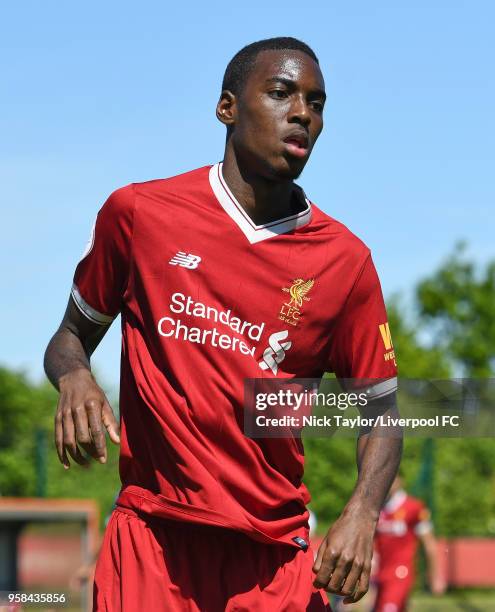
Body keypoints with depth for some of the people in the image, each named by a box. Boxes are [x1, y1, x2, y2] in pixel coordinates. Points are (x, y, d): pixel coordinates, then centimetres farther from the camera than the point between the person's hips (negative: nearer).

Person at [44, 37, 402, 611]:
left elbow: (381, 412, 8)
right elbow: (72, 337, 14)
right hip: (151, 536, -1)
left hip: (275, 553, 1)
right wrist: (74, 379, -10)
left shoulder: (345, 260, 2)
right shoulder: (136, 212, 2)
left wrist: (361, 513, -10)